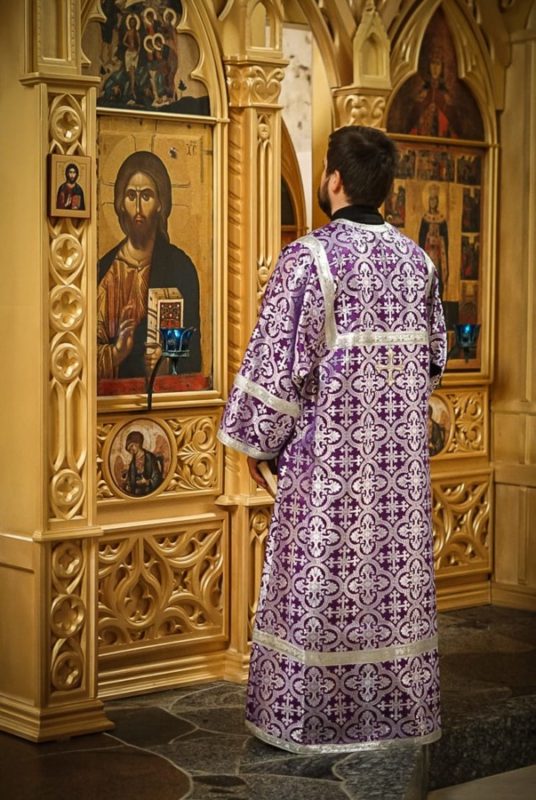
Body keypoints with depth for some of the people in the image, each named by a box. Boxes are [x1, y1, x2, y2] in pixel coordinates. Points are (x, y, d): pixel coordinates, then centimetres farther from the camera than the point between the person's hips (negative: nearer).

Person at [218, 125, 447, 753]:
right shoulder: (417, 261, 5)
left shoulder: (309, 257, -13)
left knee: (322, 581, 3)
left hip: (330, 454, -5)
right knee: (395, 572, 12)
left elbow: (276, 358, -13)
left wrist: (255, 440, -1)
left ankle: (311, 718, 12)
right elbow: (434, 358, 13)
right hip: (400, 456, 5)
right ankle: (398, 709, 22)